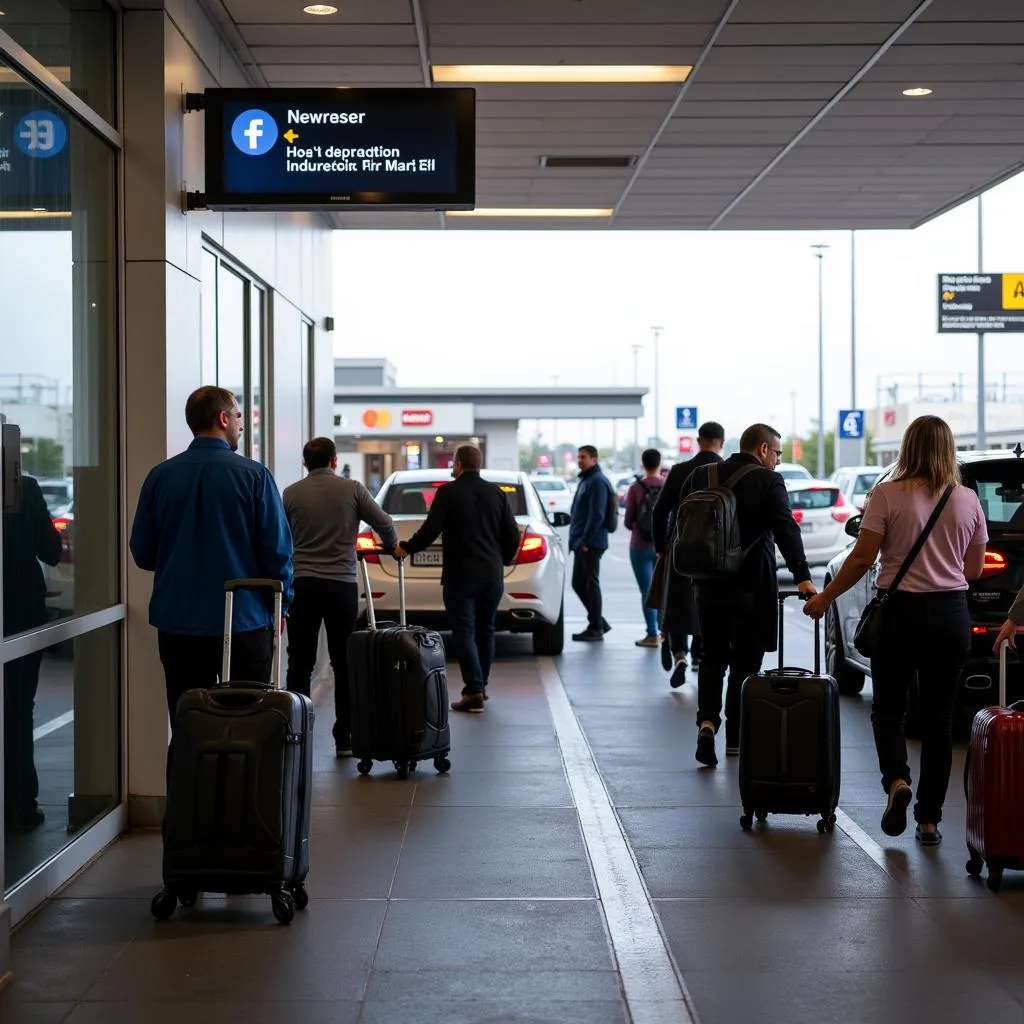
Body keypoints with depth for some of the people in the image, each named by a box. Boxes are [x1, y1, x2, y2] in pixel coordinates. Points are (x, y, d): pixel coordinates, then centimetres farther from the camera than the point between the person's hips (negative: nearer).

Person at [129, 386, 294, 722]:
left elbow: (142, 553, 5)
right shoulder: (253, 475, -8)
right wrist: (281, 604, 6)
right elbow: (277, 550, -8)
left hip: (177, 622, 3)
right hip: (244, 619, -3)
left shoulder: (160, 476, 1)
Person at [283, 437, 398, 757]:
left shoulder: (291, 494, 3)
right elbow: (384, 524, 1)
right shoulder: (352, 489, 1)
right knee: (345, 665, 6)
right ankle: (344, 739, 7)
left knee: (300, 665, 5)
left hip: (302, 585, 1)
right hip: (341, 585, 0)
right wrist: (392, 547, 23)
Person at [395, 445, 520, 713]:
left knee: (464, 633, -3)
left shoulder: (448, 492, -6)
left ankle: (474, 691, -11)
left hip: (460, 576, -4)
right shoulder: (497, 494, 6)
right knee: (485, 631, 16)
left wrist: (405, 548, 5)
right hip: (492, 575, 4)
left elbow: (430, 530, -11)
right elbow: (513, 536, 7)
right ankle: (481, 685, 24)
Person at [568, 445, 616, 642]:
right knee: (578, 583, 13)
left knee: (591, 584, -4)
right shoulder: (586, 480, 18)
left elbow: (597, 515, -20)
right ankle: (599, 622, 21)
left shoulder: (598, 481, -13)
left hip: (591, 544, -10)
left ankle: (596, 629, 3)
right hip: (581, 543, 10)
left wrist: (586, 540, -21)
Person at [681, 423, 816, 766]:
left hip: (709, 584, 4)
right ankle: (736, 738, 12)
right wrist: (802, 576, -28)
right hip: (752, 585, -4)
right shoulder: (768, 482, -10)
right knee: (745, 662, 8)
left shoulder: (700, 476, 6)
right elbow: (786, 530, -21)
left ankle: (707, 722, -7)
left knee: (713, 657, 15)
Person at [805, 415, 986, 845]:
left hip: (900, 612, -2)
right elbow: (974, 569, 8)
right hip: (951, 615, 2)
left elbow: (862, 558, -10)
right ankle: (929, 819, 11)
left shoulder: (888, 495, -8)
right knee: (938, 717, 9)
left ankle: (896, 780, -12)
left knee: (888, 707, 13)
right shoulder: (968, 500, 2)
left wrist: (824, 598, 1)